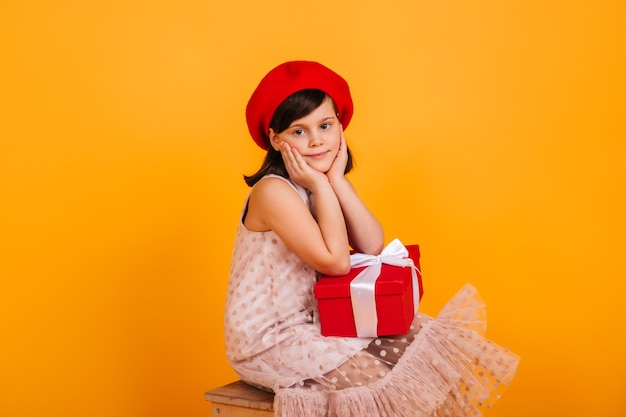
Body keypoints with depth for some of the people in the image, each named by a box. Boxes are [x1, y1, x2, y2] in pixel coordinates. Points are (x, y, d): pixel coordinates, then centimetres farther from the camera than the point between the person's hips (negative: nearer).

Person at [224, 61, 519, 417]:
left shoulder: (324, 184, 5)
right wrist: (320, 185, -20)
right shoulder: (273, 191, -20)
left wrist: (337, 180, -12)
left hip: (313, 322, 7)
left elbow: (374, 247, -8)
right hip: (266, 342, -7)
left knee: (415, 345, -2)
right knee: (377, 380, -18)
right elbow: (336, 262, -25)